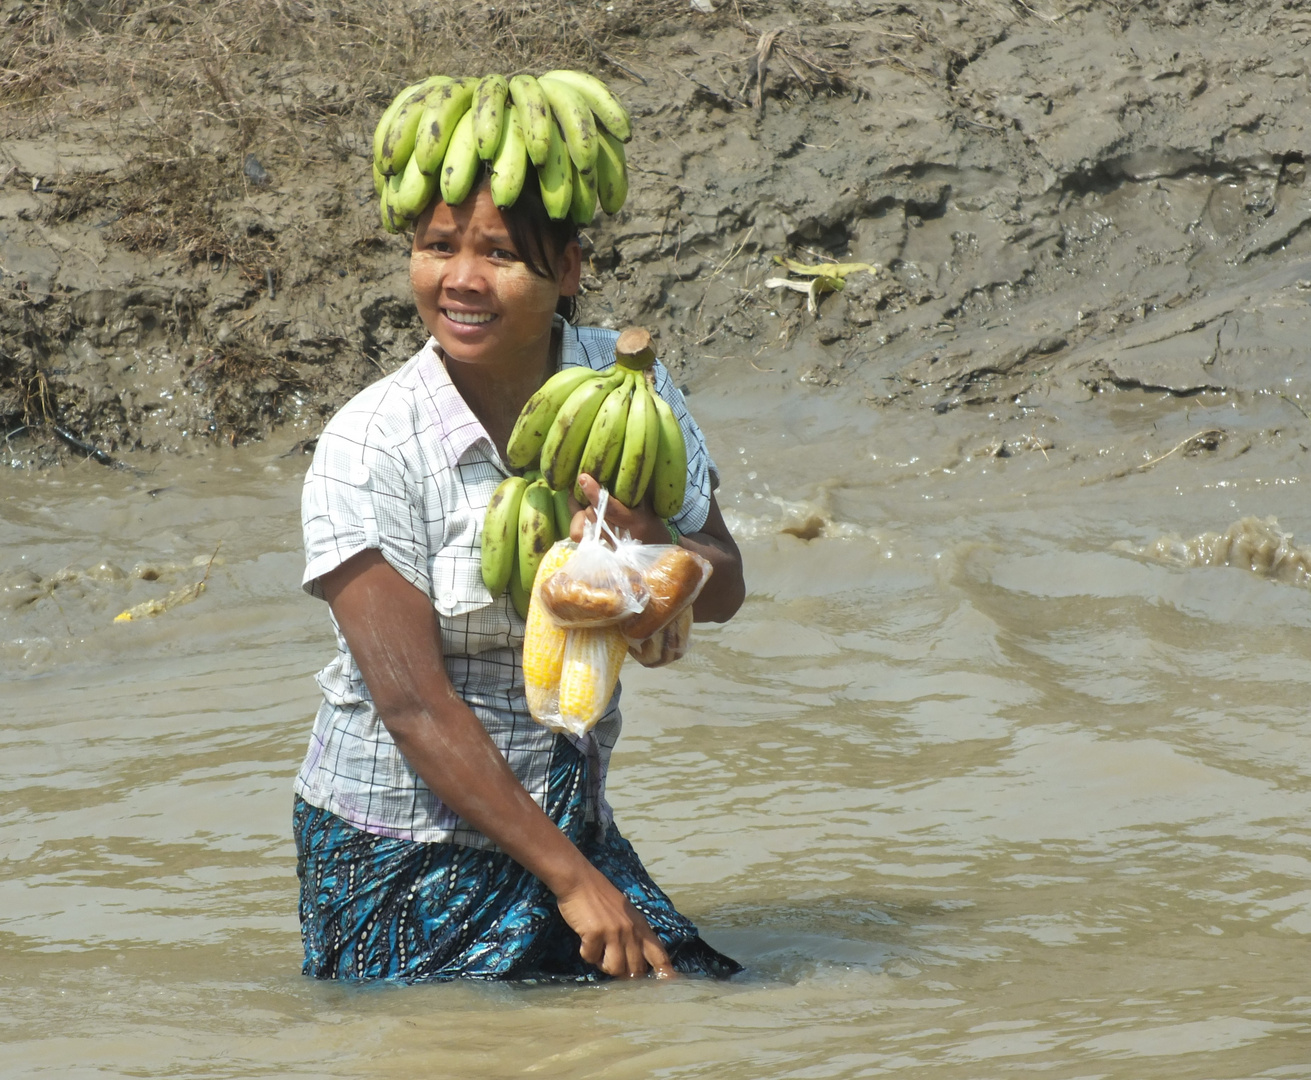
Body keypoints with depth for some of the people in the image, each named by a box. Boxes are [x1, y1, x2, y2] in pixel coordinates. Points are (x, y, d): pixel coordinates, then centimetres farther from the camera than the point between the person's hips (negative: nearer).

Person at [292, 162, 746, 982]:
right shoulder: (367, 448, -16)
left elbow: (724, 592, 3)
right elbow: (414, 705, -19)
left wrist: (651, 550, -23)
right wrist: (570, 878, -22)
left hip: (571, 823, 4)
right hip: (401, 851, -4)